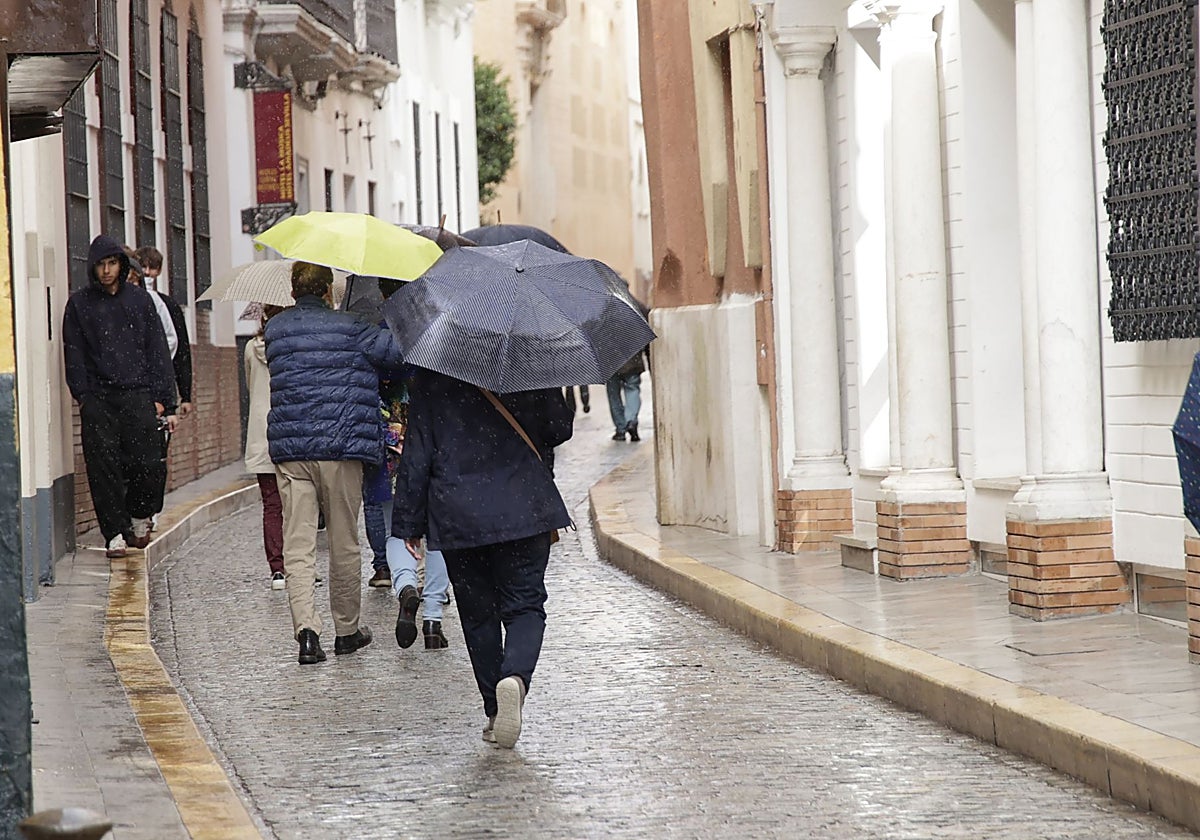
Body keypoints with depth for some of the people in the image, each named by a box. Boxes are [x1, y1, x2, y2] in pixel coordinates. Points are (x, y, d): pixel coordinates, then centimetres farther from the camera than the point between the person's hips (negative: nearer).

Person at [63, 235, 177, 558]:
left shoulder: (140, 299, 12)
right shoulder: (79, 304, 10)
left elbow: (158, 350, 10)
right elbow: (74, 355, 7)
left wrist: (163, 398, 2)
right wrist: (83, 396, -4)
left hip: (138, 395, 0)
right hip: (98, 399, 0)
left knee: (148, 464, -6)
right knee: (104, 468, -4)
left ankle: (139, 517, 19)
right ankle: (115, 533, 3)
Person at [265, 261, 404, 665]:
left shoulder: (274, 330, 9)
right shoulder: (349, 329, -4)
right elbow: (399, 351, -10)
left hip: (288, 449, 2)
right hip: (340, 448, -2)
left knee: (298, 543, 0)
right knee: (344, 542, 11)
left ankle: (306, 628, -17)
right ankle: (347, 629, 21)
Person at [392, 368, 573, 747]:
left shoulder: (428, 376, -1)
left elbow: (417, 453, 1)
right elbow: (560, 429, 2)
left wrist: (409, 522, 6)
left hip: (457, 516, 1)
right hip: (523, 511, -1)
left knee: (477, 612, 12)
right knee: (524, 605, 4)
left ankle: (495, 714, 15)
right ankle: (514, 676, -26)